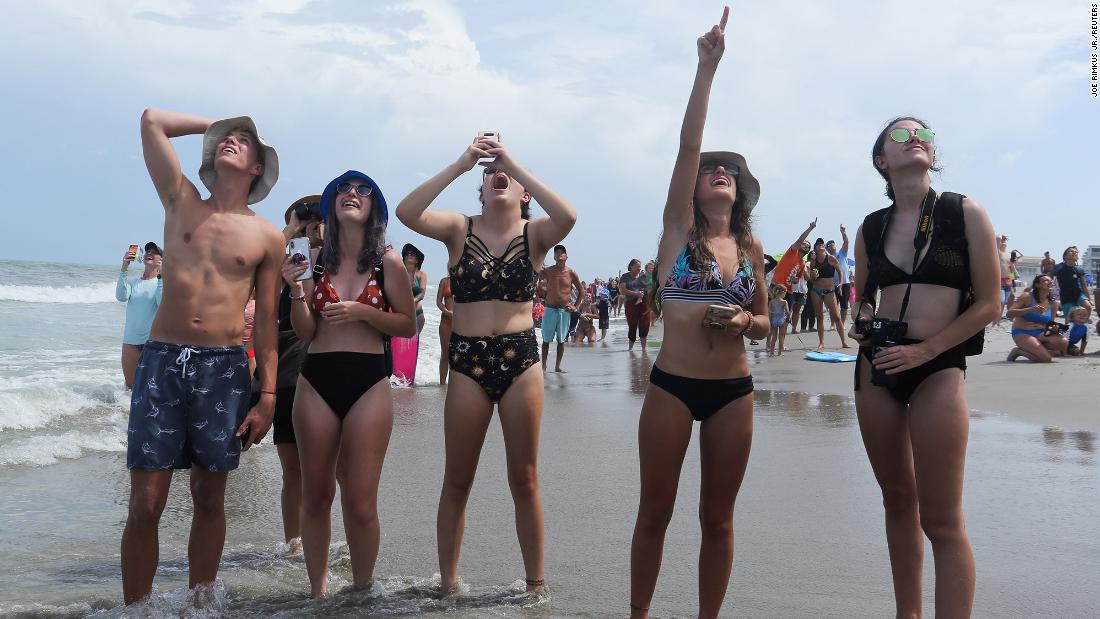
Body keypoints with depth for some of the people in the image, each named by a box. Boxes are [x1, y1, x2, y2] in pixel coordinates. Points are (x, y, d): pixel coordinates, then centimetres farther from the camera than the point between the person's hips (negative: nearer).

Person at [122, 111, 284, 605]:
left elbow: (266, 321, 7)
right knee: (145, 504, -3)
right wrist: (215, 123, 20)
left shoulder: (267, 237, 8)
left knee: (209, 499, 7)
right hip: (162, 359, 0)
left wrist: (267, 396, 2)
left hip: (224, 367, 0)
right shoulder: (182, 203, 11)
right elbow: (152, 119, 8)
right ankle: (135, 608, 8)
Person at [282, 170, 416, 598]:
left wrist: (362, 311, -11)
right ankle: (318, 591, 23)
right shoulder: (316, 260, 6)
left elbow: (408, 325, 4)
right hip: (316, 382, 2)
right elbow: (304, 332, 5)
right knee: (315, 496, 10)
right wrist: (296, 288, -10)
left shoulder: (387, 262, 0)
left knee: (360, 503, -2)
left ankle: (362, 591, 14)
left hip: (368, 385, -2)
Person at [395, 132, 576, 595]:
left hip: (521, 358, 0)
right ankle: (447, 581, 20)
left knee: (525, 479, 8)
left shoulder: (534, 234, 2)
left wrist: (515, 164, -18)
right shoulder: (460, 230, 3)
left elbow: (567, 217, -21)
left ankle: (536, 582, 19)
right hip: (467, 361, 0)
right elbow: (407, 213, -15)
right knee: (457, 480, 8)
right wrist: (461, 164, -16)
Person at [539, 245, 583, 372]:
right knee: (546, 339, 2)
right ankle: (543, 366, 7)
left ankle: (557, 366, 13)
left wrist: (575, 306, 5)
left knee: (561, 340, 5)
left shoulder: (571, 273, 0)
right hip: (549, 309, -1)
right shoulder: (547, 271, -3)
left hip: (565, 310, 1)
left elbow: (581, 291, 10)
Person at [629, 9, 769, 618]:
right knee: (655, 512, 7)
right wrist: (707, 66, -18)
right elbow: (687, 145, -12)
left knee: (718, 518, 10)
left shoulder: (751, 246, 8)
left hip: (734, 391, 3)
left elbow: (764, 319, 16)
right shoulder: (679, 228, -1)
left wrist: (745, 322, -9)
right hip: (672, 385, -2)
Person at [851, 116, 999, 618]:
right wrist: (860, 320, -2)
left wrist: (924, 350, -14)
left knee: (942, 520, -7)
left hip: (938, 366, -4)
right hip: (876, 365, 4)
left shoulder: (965, 214, -3)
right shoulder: (871, 227, 8)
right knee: (898, 500, 13)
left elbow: (988, 304, -4)